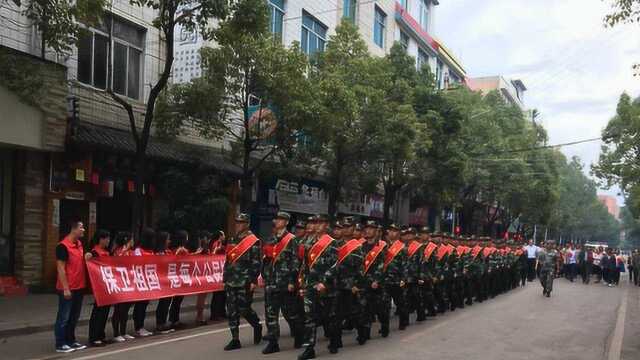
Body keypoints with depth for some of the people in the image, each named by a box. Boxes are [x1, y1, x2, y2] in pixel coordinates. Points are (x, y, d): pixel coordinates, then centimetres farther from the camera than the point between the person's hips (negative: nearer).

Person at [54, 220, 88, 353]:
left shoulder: (79, 244, 11)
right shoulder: (63, 246, -15)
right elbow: (61, 269, -17)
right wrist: (66, 288, -19)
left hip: (79, 287, 8)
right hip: (67, 289, -8)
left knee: (74, 317, 15)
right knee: (63, 317, 0)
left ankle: (71, 341, 24)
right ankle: (60, 344, 8)